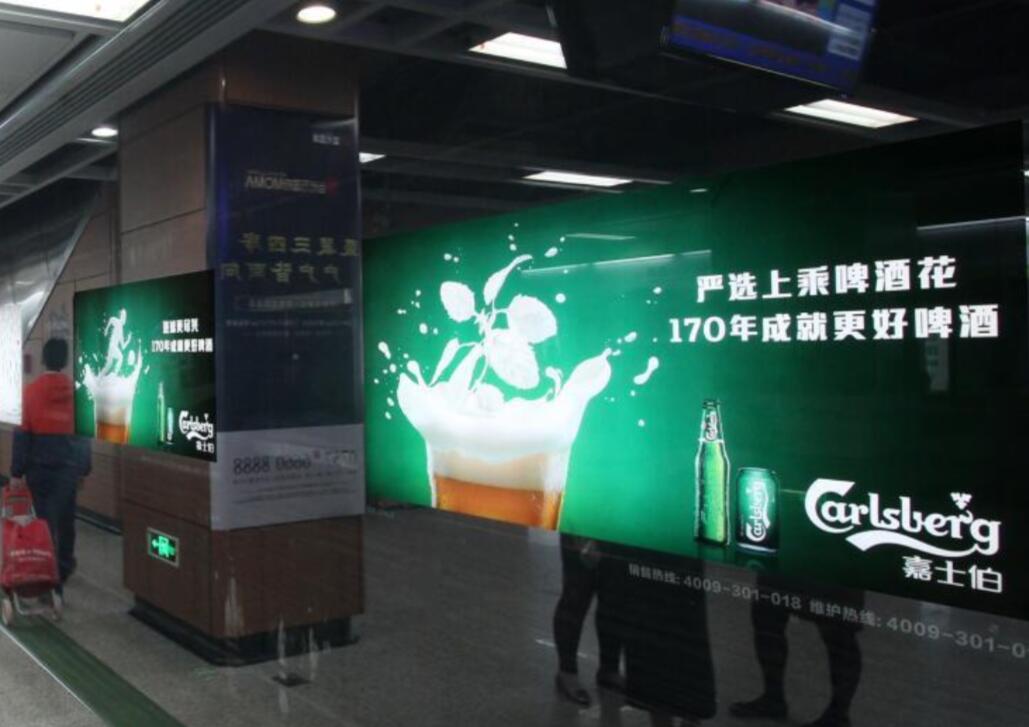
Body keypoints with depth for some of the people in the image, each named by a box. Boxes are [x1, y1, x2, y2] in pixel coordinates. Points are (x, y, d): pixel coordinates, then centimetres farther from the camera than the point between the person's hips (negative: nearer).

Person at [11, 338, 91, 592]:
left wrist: (17, 471, 0)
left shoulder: (32, 390, -7)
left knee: (44, 520, 3)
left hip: (40, 466, -2)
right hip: (68, 466, 2)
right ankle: (63, 568, 25)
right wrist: (84, 468, 11)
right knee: (65, 519, 14)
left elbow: (24, 433, -6)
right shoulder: (76, 390, -2)